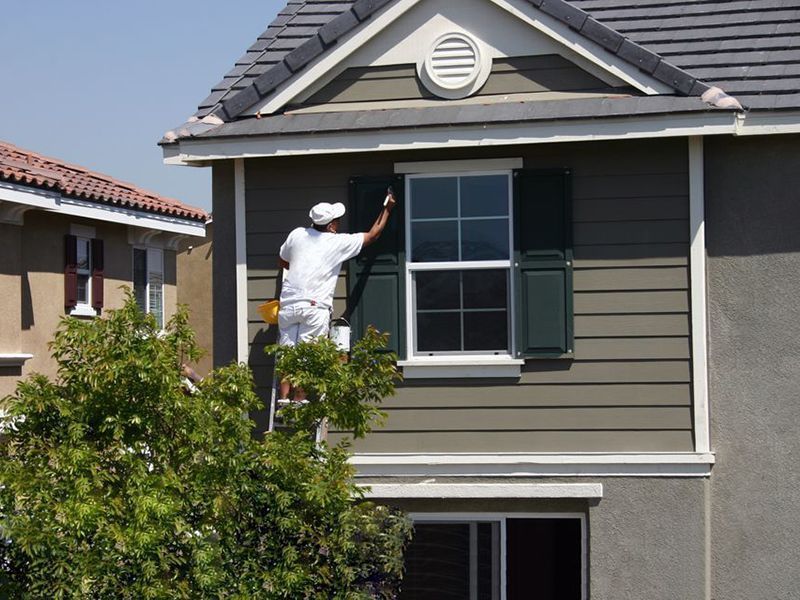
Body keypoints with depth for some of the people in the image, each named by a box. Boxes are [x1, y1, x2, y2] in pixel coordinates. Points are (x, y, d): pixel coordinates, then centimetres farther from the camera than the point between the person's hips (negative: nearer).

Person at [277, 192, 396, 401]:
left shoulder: (297, 235, 9)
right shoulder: (339, 242, 0)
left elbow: (282, 262, 23)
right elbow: (373, 235, 13)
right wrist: (387, 209, 24)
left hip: (289, 303, 4)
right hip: (315, 306, -4)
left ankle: (283, 400, 1)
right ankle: (299, 401, -3)